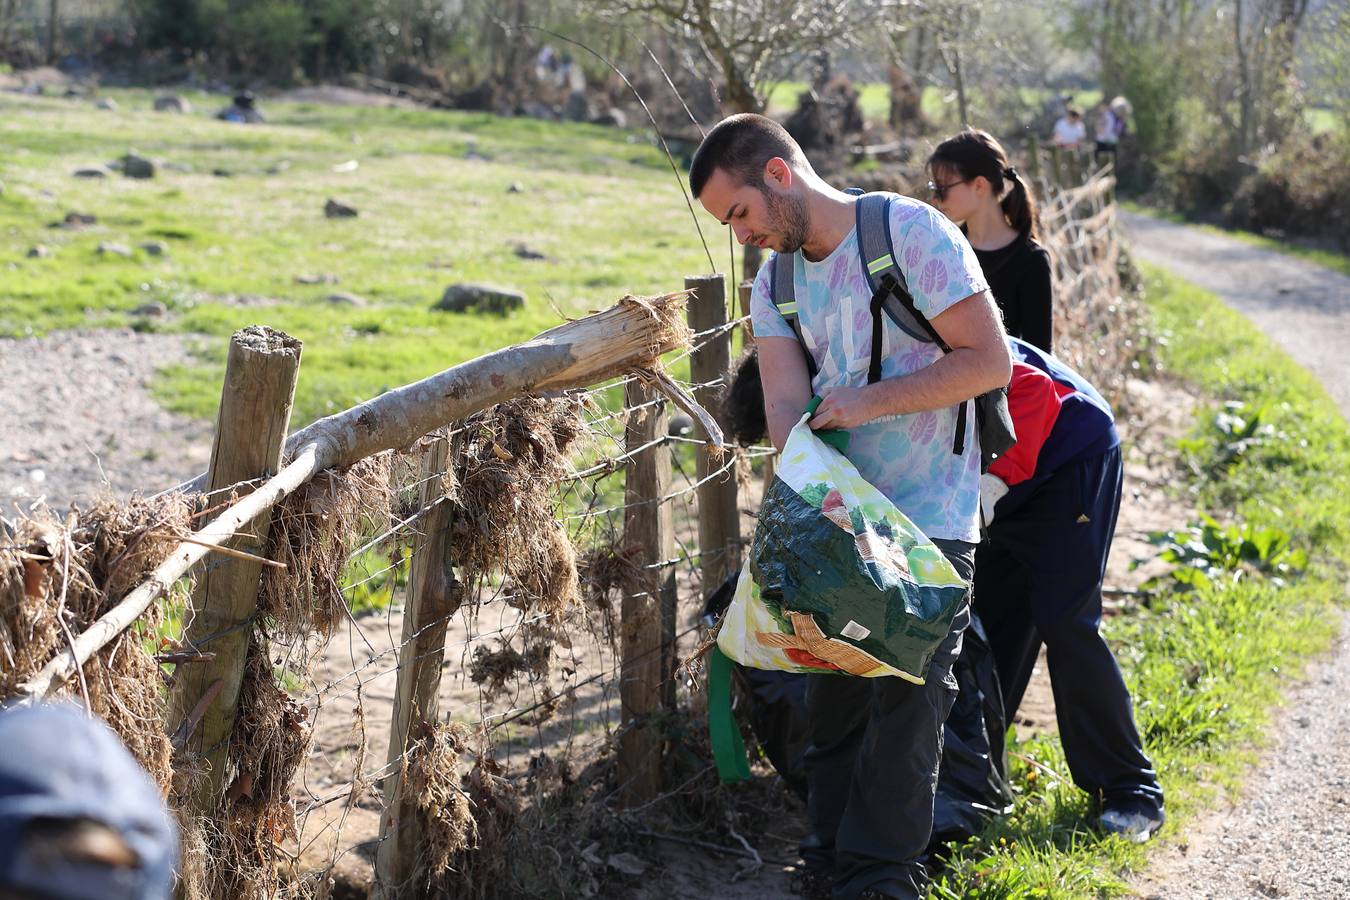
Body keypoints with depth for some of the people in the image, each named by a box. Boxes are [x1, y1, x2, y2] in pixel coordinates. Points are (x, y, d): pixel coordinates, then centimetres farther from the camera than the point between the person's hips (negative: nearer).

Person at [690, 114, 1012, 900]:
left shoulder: (912, 232, -10)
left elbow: (991, 361, -13)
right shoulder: (776, 282, 8)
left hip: (930, 518, -6)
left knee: (905, 701, -7)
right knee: (834, 696, 8)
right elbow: (787, 410, -4)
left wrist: (870, 401, -18)